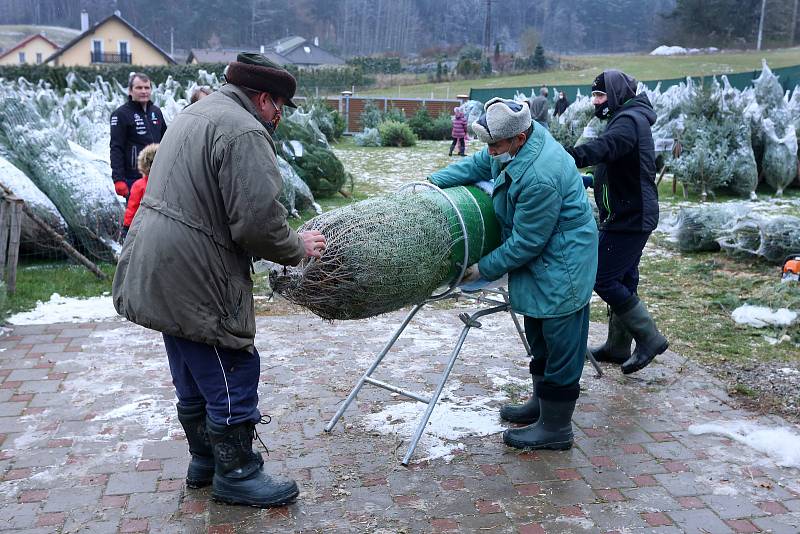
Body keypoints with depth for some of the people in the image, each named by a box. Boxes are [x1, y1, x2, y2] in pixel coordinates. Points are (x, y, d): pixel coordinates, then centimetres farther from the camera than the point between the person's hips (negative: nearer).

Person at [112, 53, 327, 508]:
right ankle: (236, 474, 18)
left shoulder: (198, 114, 17)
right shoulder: (244, 132, -17)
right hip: (195, 280, -11)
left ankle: (205, 460, 37)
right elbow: (258, 222, -23)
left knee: (195, 377, 22)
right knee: (233, 376, 4)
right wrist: (298, 248, -4)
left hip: (160, 276, 11)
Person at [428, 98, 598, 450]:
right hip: (540, 262, 10)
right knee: (539, 337, 22)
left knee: (560, 344, 0)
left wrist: (484, 269, -13)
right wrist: (434, 181, 5)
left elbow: (525, 242, -25)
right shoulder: (516, 142, -4)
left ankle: (555, 428, 11)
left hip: (561, 266, -10)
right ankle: (541, 402, 39)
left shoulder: (540, 178, -33)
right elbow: (478, 164, 14)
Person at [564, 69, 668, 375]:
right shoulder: (630, 119, 17)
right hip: (633, 215, 11)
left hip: (628, 219, -11)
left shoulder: (629, 120, -17)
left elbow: (604, 148, -37)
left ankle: (649, 338, 1)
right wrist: (595, 179, 9)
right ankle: (618, 347, 25)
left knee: (604, 279, -9)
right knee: (623, 280, 15)